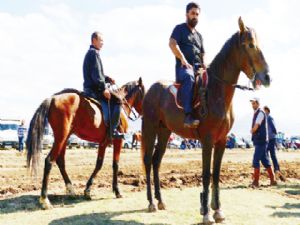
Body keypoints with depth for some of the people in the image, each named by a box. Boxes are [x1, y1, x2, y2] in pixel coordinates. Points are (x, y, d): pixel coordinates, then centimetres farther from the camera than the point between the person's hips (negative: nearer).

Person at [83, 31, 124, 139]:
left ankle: (111, 127, 21)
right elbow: (96, 73, -20)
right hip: (95, 89, -11)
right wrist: (104, 88, -22)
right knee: (117, 101, -15)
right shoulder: (94, 53, -11)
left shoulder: (90, 53, 21)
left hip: (89, 88, 11)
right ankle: (113, 130, -20)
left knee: (112, 100, 25)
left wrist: (108, 79, 14)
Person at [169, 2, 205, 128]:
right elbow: (172, 44, -9)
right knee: (189, 78, -39)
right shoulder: (180, 28, 8)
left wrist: (204, 67, 5)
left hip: (198, 68, 7)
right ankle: (188, 116, -47)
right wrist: (183, 60, -21)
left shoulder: (199, 35, 26)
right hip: (183, 67, -7)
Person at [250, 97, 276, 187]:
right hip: (258, 140, 9)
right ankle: (272, 180, 17)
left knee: (256, 161, -11)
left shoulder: (260, 113, -11)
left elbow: (255, 127, -16)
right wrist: (253, 131, 4)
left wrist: (252, 131, 3)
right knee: (265, 161, 12)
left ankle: (256, 181, -8)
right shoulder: (256, 113, 17)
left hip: (261, 140, -9)